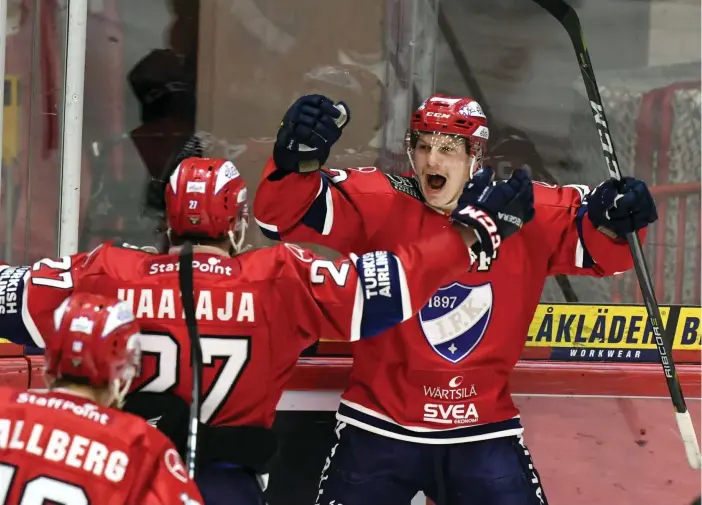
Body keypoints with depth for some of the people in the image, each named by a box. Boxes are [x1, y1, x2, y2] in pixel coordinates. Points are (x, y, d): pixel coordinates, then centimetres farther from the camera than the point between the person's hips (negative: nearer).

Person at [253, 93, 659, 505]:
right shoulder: (379, 204, -9)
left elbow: (597, 246, 1)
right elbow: (286, 213, -17)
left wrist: (614, 221, -23)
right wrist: (299, 162, -39)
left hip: (484, 431, 1)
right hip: (380, 428, -1)